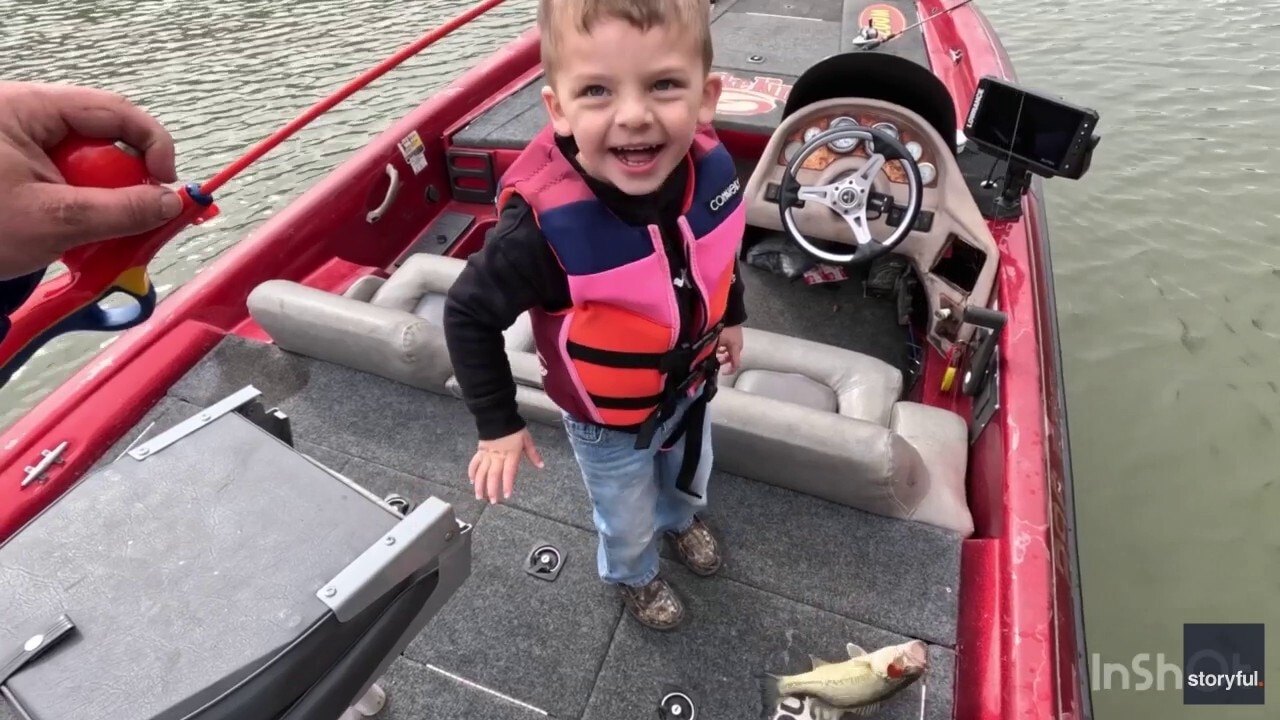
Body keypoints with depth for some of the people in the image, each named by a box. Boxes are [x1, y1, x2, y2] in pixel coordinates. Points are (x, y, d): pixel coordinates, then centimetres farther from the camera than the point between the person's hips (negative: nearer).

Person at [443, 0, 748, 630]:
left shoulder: (712, 168, -25)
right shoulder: (545, 227, -39)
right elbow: (469, 314, -22)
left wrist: (730, 316, 13)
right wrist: (498, 425, -16)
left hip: (690, 386, 5)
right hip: (609, 423, -4)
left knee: (689, 478, 35)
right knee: (628, 522, 25)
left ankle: (680, 519, 73)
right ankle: (633, 577, 63)